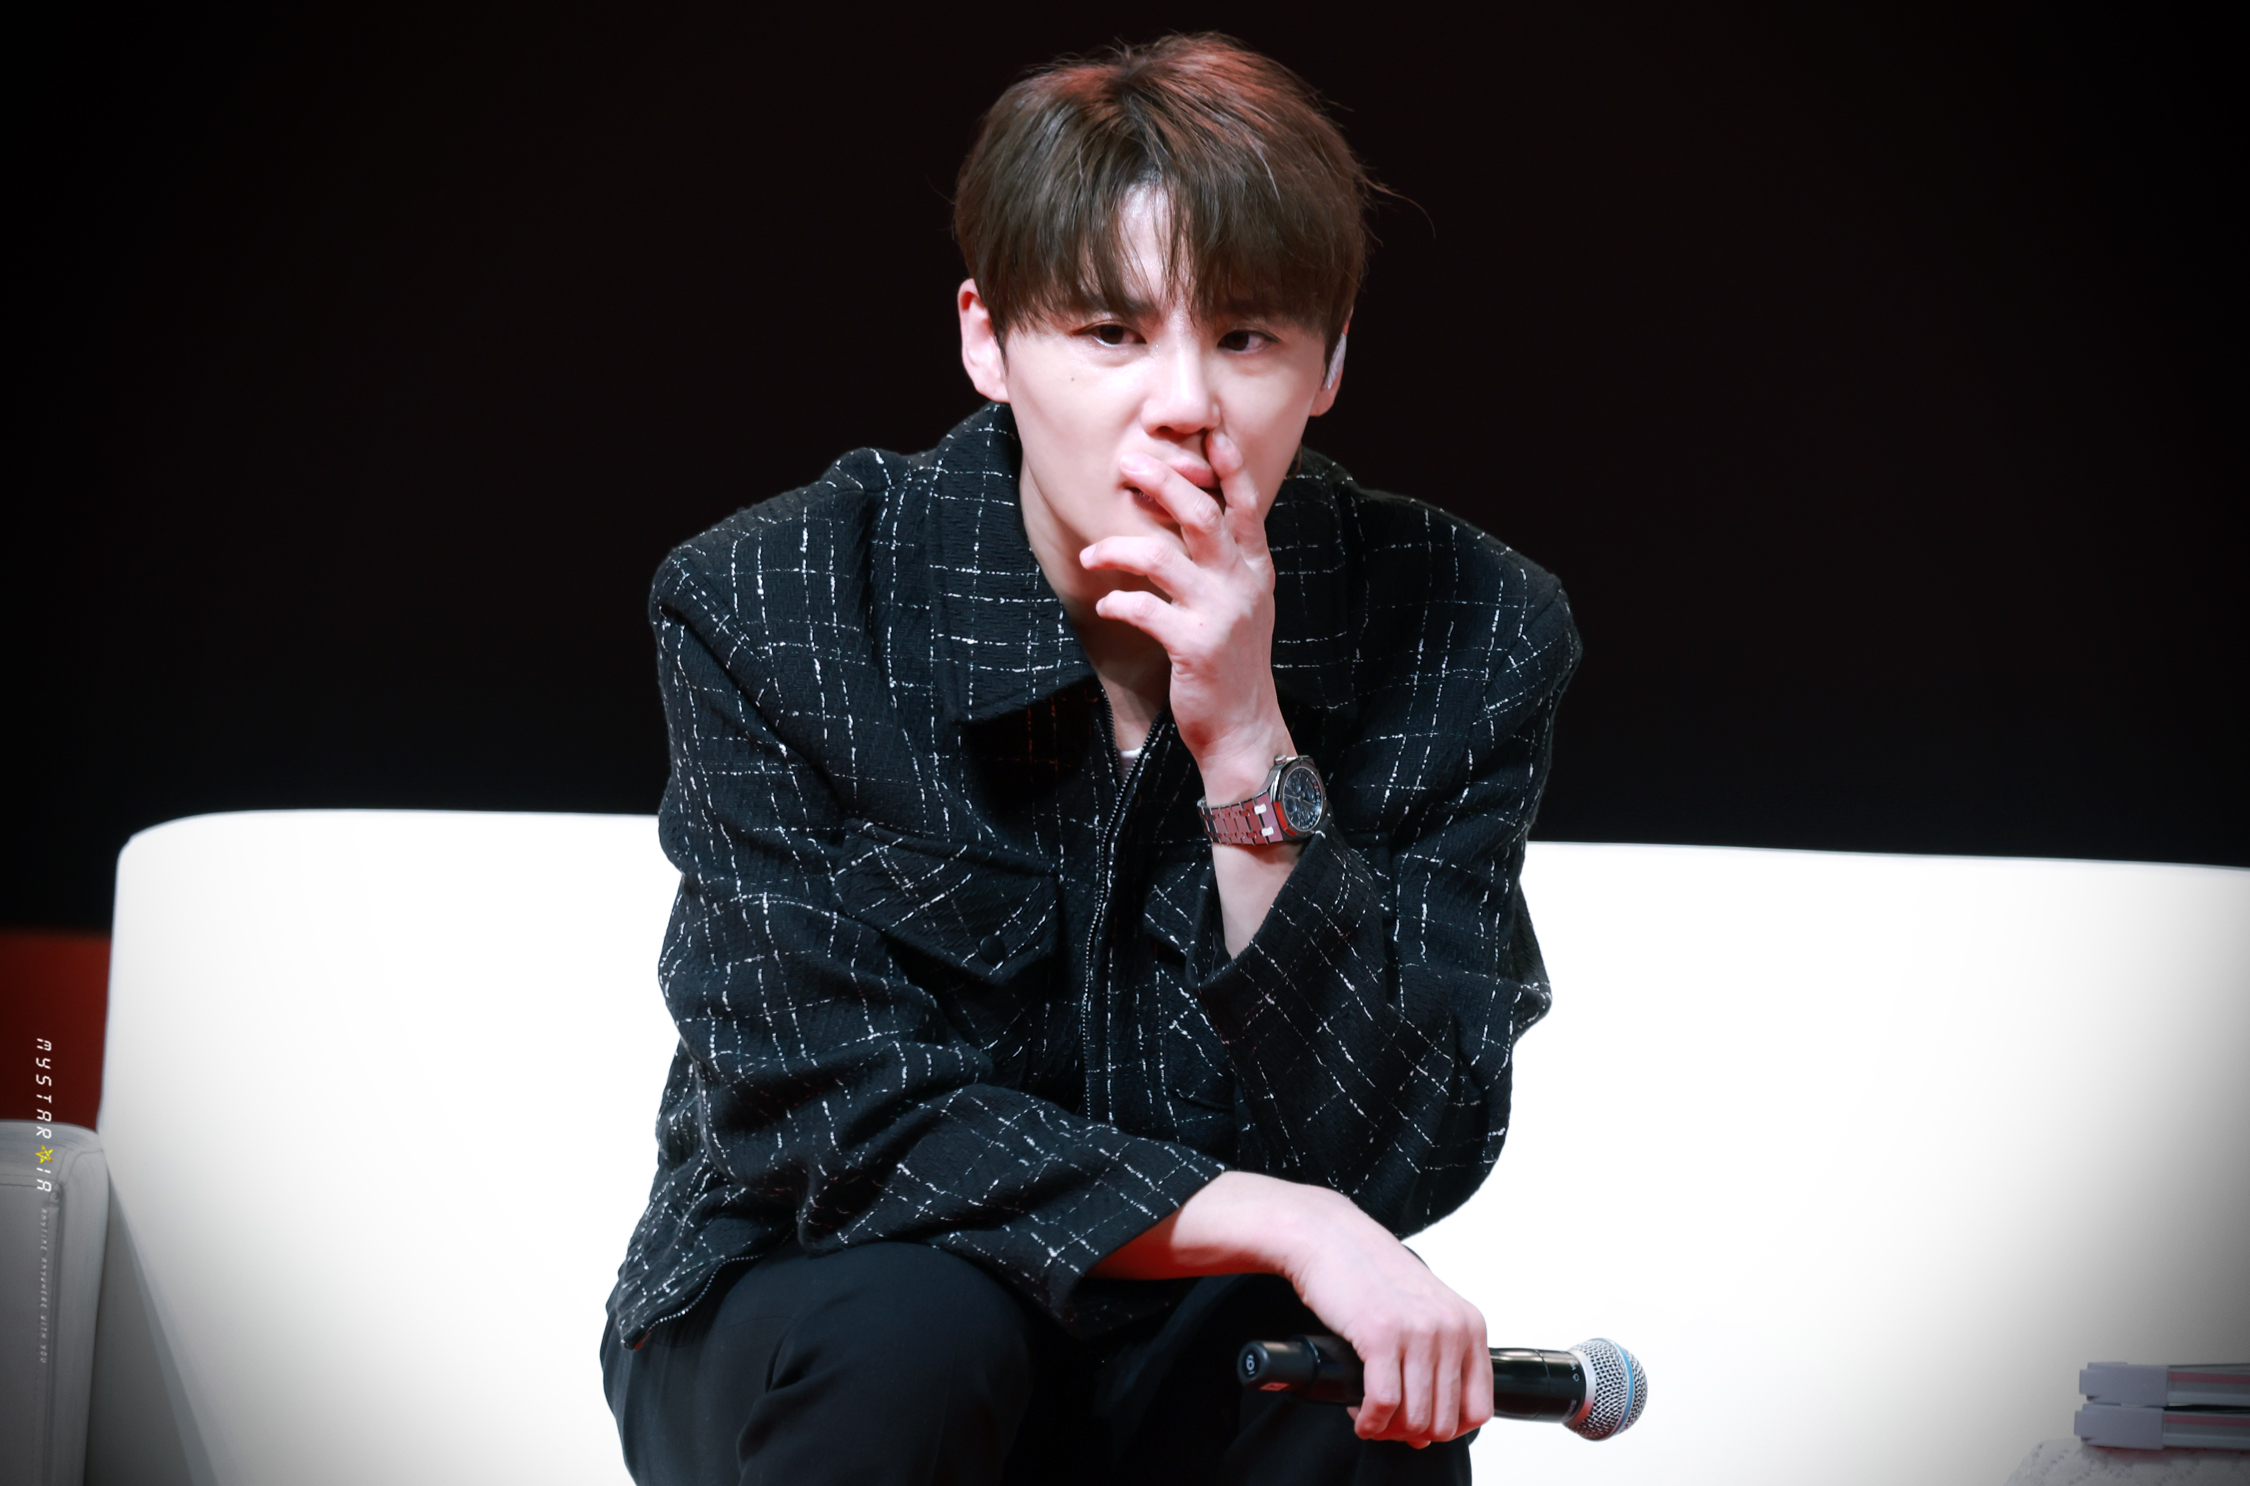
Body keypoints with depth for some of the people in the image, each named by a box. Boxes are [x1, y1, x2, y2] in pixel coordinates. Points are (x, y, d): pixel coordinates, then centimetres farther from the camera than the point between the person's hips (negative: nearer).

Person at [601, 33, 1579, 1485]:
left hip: (1211, 1364, 1)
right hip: (812, 1319, 0)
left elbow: (1395, 1159, -16)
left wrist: (1250, 751, -28)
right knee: (908, 1323, -34)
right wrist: (1278, 1223, -32)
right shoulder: (772, 613, -15)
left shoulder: (1464, 638, -11)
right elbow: (838, 1119, -20)